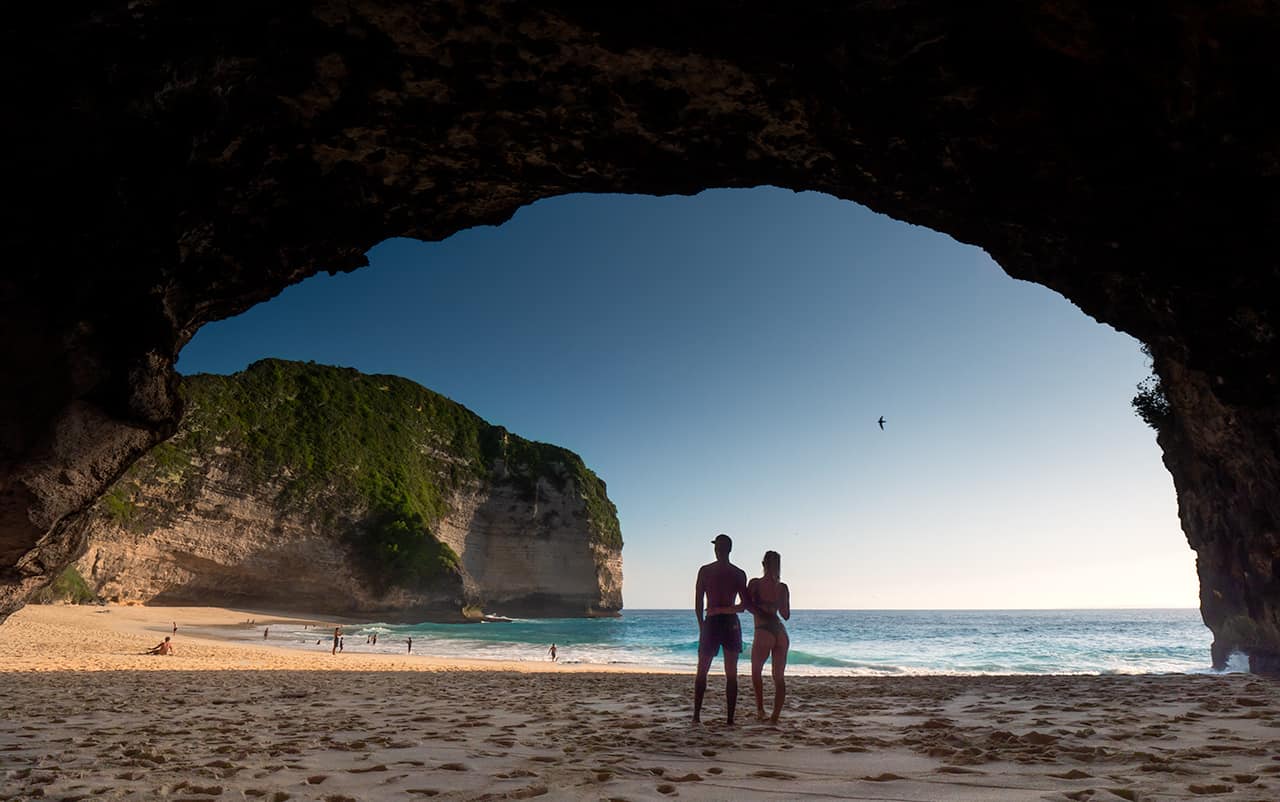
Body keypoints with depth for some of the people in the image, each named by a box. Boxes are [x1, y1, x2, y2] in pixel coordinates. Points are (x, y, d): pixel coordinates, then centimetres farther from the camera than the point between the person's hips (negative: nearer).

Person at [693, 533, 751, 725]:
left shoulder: (705, 571, -1)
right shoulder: (739, 574, 0)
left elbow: (697, 603, -1)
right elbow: (746, 603, -4)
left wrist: (701, 625, 8)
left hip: (711, 623, 0)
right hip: (731, 624, 1)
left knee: (702, 671, 10)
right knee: (731, 674, 7)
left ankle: (697, 715, 6)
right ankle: (730, 718, 4)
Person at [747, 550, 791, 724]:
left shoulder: (755, 583, -7)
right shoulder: (783, 587, 6)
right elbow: (786, 615, 12)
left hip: (764, 632, -4)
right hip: (781, 633, 4)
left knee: (756, 671, 18)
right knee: (779, 677, 9)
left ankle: (760, 710, 18)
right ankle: (775, 716, 6)